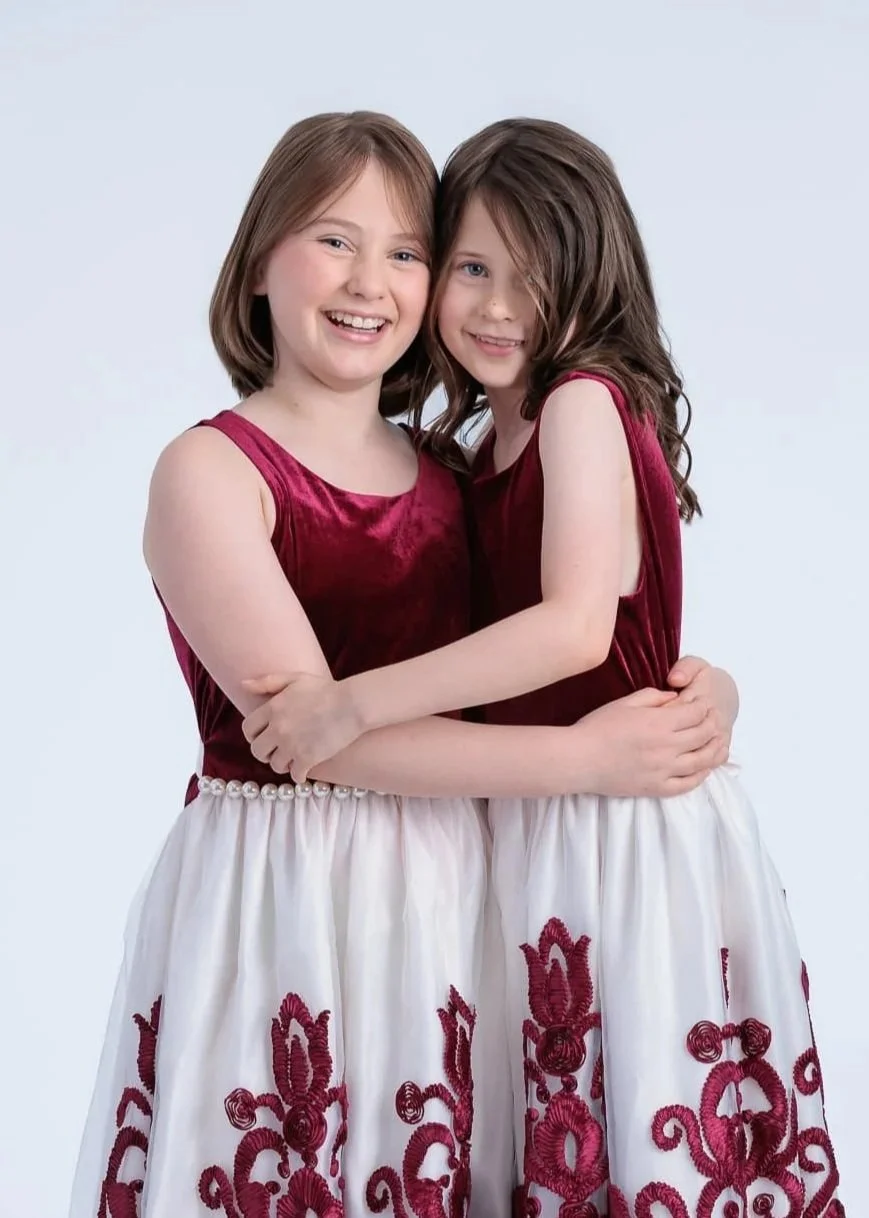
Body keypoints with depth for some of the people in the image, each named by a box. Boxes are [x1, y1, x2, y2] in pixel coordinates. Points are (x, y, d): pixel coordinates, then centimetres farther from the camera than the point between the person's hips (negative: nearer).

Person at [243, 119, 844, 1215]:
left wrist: (355, 704, -23)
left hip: (621, 824, -8)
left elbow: (577, 625, -23)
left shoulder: (585, 400, -11)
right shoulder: (487, 449, 13)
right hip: (534, 819, 8)